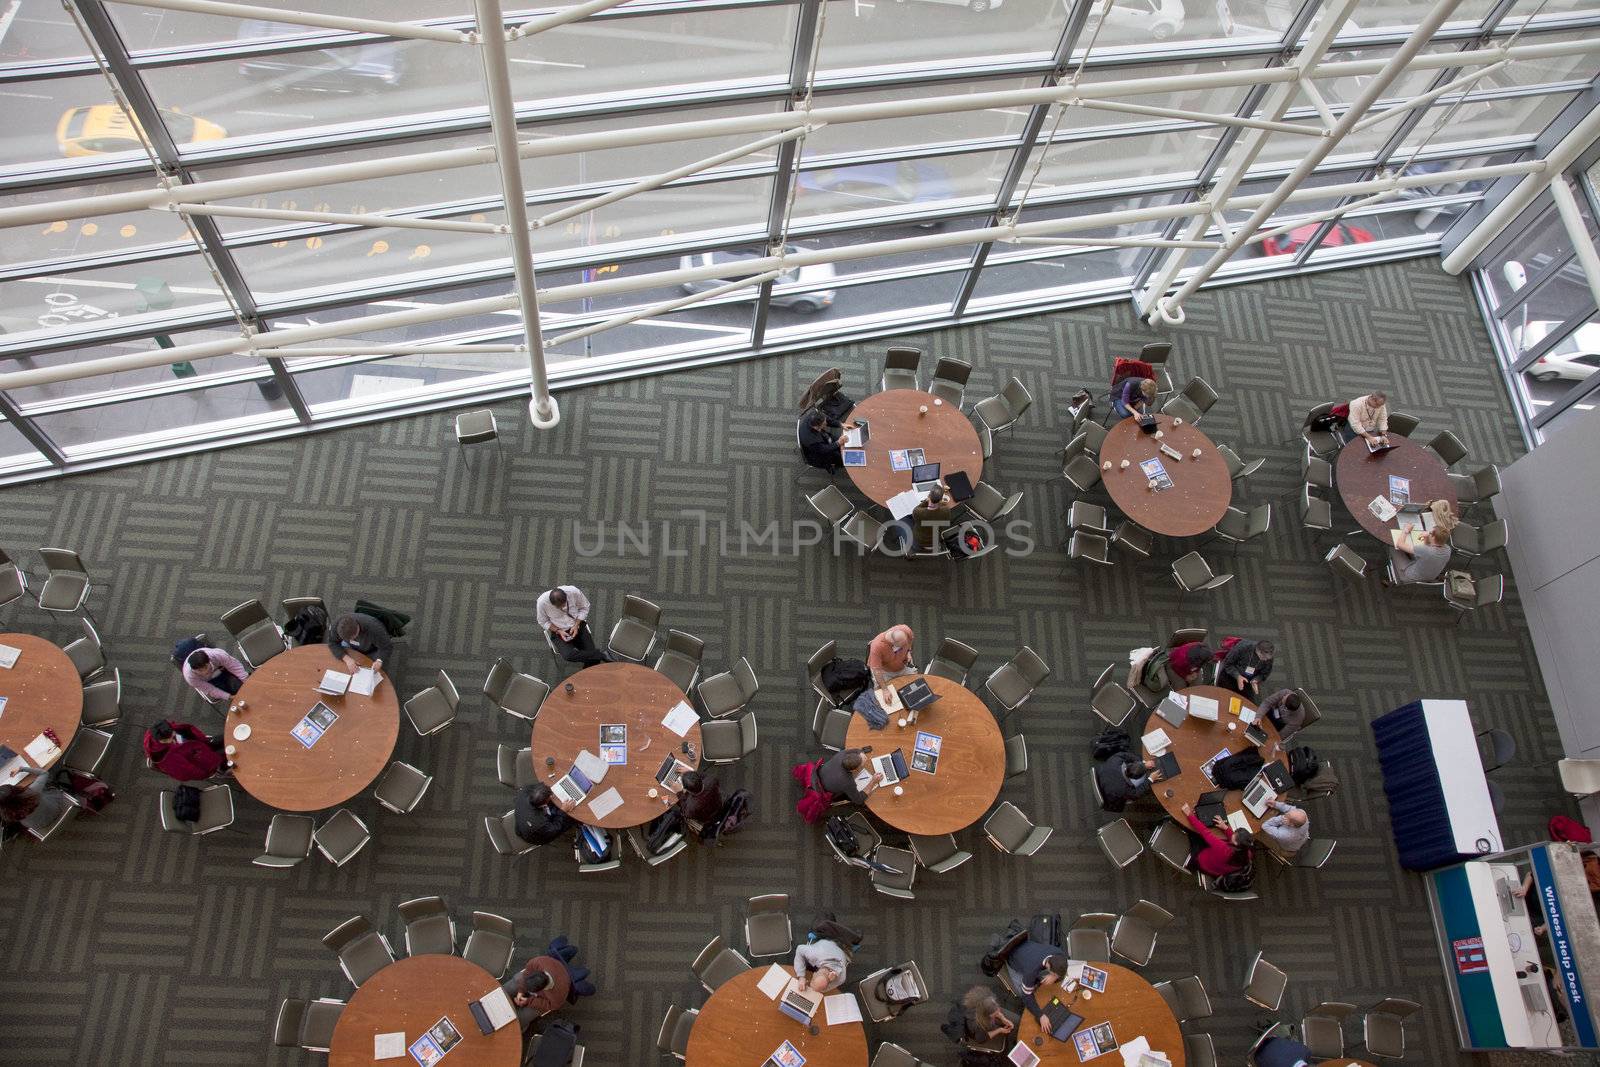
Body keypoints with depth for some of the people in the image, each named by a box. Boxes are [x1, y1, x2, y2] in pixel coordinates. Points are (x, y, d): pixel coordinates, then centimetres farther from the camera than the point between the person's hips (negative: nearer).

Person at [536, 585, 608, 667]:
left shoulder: (574, 592, -21)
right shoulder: (542, 602, -21)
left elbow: (584, 608, -3)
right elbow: (543, 622, -4)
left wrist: (576, 625, -14)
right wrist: (558, 631, -17)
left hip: (578, 627, 1)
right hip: (558, 632, -1)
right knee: (568, 655, -30)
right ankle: (601, 655, -19)